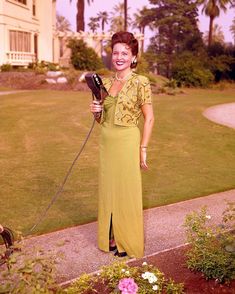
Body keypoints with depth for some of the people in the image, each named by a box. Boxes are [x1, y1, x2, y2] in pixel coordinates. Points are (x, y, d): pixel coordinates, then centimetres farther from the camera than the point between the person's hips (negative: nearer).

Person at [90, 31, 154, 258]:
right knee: (108, 190, 14)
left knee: (127, 192, 5)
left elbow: (149, 118, -9)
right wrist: (96, 111, -6)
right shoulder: (106, 83, 8)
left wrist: (143, 149, -11)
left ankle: (128, 242, 23)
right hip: (106, 143, 6)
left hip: (127, 143, -6)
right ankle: (110, 238, 30)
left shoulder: (140, 82, -10)